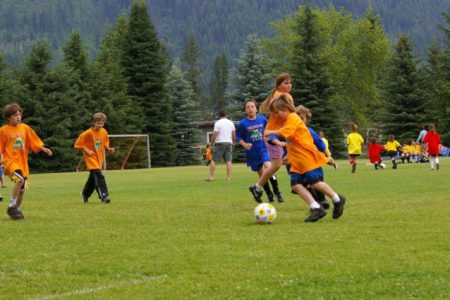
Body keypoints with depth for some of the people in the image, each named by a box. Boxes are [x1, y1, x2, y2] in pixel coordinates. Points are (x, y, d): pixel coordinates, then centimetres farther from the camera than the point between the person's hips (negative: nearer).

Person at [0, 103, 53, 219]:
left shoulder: (25, 128, 7)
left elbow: (34, 142, 10)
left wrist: (43, 149, -3)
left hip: (22, 162, 5)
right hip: (10, 160, -5)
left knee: (22, 188, 7)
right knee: (19, 179, -30)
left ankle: (17, 209, 30)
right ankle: (11, 206, -18)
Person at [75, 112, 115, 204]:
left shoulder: (104, 132, -1)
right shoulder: (88, 133, -17)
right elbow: (78, 144, -11)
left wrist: (108, 148, -3)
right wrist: (87, 151, -20)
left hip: (99, 158, 6)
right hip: (91, 158, -6)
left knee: (93, 177, 17)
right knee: (98, 175, -22)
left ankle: (85, 194, 39)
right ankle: (104, 196, -27)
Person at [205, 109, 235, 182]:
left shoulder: (218, 123, -5)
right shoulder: (231, 123, 9)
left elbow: (215, 135, -10)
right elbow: (234, 135, 10)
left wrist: (212, 144, -2)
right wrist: (232, 143, 21)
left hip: (220, 143, -4)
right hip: (229, 143, 4)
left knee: (213, 160, 2)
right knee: (228, 161, 3)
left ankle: (211, 176, -2)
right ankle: (229, 177, -2)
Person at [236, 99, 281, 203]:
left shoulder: (262, 119, -3)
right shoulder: (243, 123, -8)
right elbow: (238, 137, -1)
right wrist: (244, 144, -16)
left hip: (263, 149, 0)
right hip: (252, 153, 0)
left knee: (268, 168, -22)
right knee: (261, 174, 6)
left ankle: (277, 192, -8)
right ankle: (269, 195, 22)